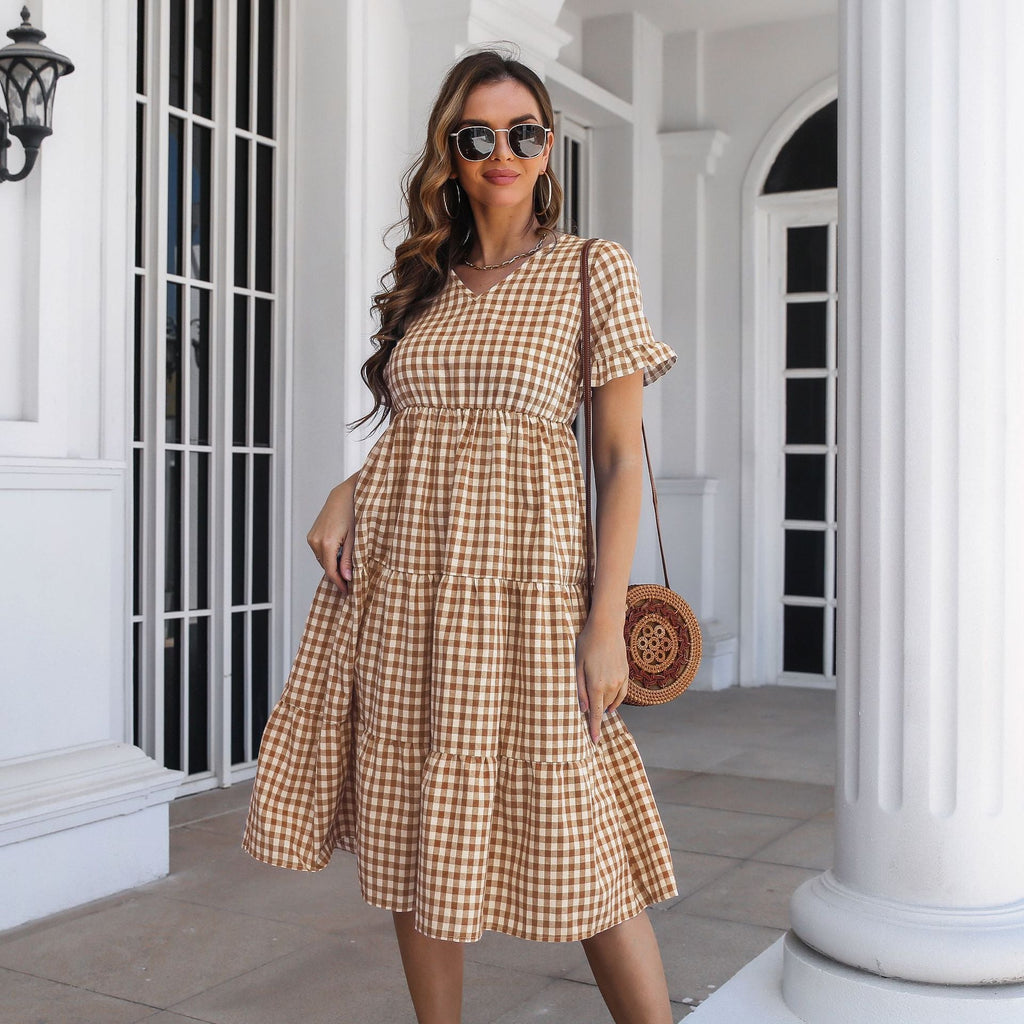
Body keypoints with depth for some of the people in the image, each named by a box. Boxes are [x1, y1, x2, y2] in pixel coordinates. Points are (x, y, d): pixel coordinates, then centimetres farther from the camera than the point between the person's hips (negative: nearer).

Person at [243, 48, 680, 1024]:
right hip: (395, 574, 5)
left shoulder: (593, 268, 3)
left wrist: (607, 621, -10)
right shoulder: (426, 281, 15)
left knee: (570, 834, -2)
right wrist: (346, 492, 0)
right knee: (412, 831, 8)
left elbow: (621, 457, -2)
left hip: (517, 576, -4)